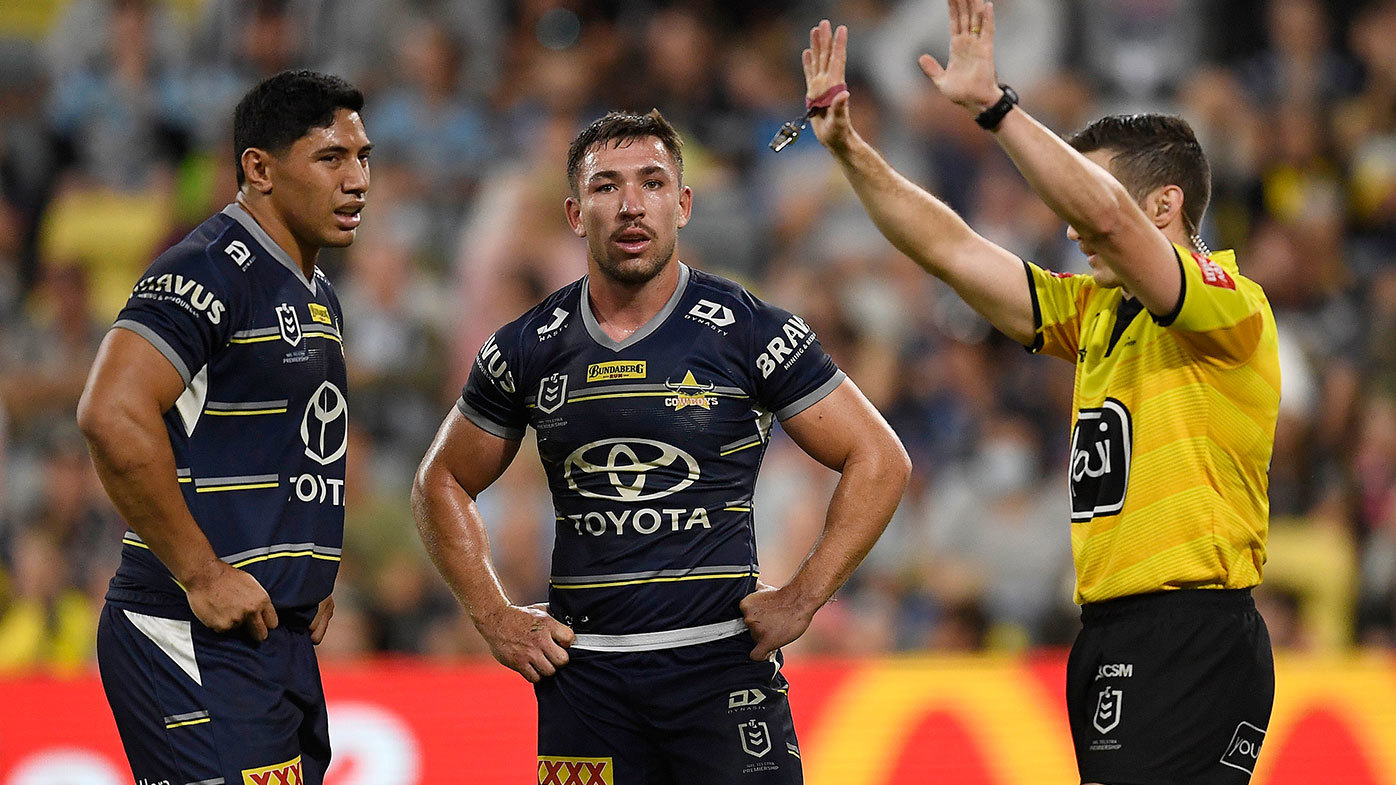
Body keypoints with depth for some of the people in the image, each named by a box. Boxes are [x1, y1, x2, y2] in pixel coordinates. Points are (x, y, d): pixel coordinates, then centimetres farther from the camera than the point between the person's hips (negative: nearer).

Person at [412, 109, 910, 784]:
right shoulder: (528, 349, 6)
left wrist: (801, 600, -5)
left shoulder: (748, 334, -2)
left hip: (724, 658, -2)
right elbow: (442, 483, 19)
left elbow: (879, 461, 1)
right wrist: (495, 618, 8)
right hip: (583, 671, 2)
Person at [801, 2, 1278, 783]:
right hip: (1110, 638, 9)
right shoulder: (1096, 312, 17)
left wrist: (994, 103, -25)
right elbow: (953, 251, 18)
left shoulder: (1231, 305, -9)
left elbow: (1106, 216, -25)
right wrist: (849, 148, 12)